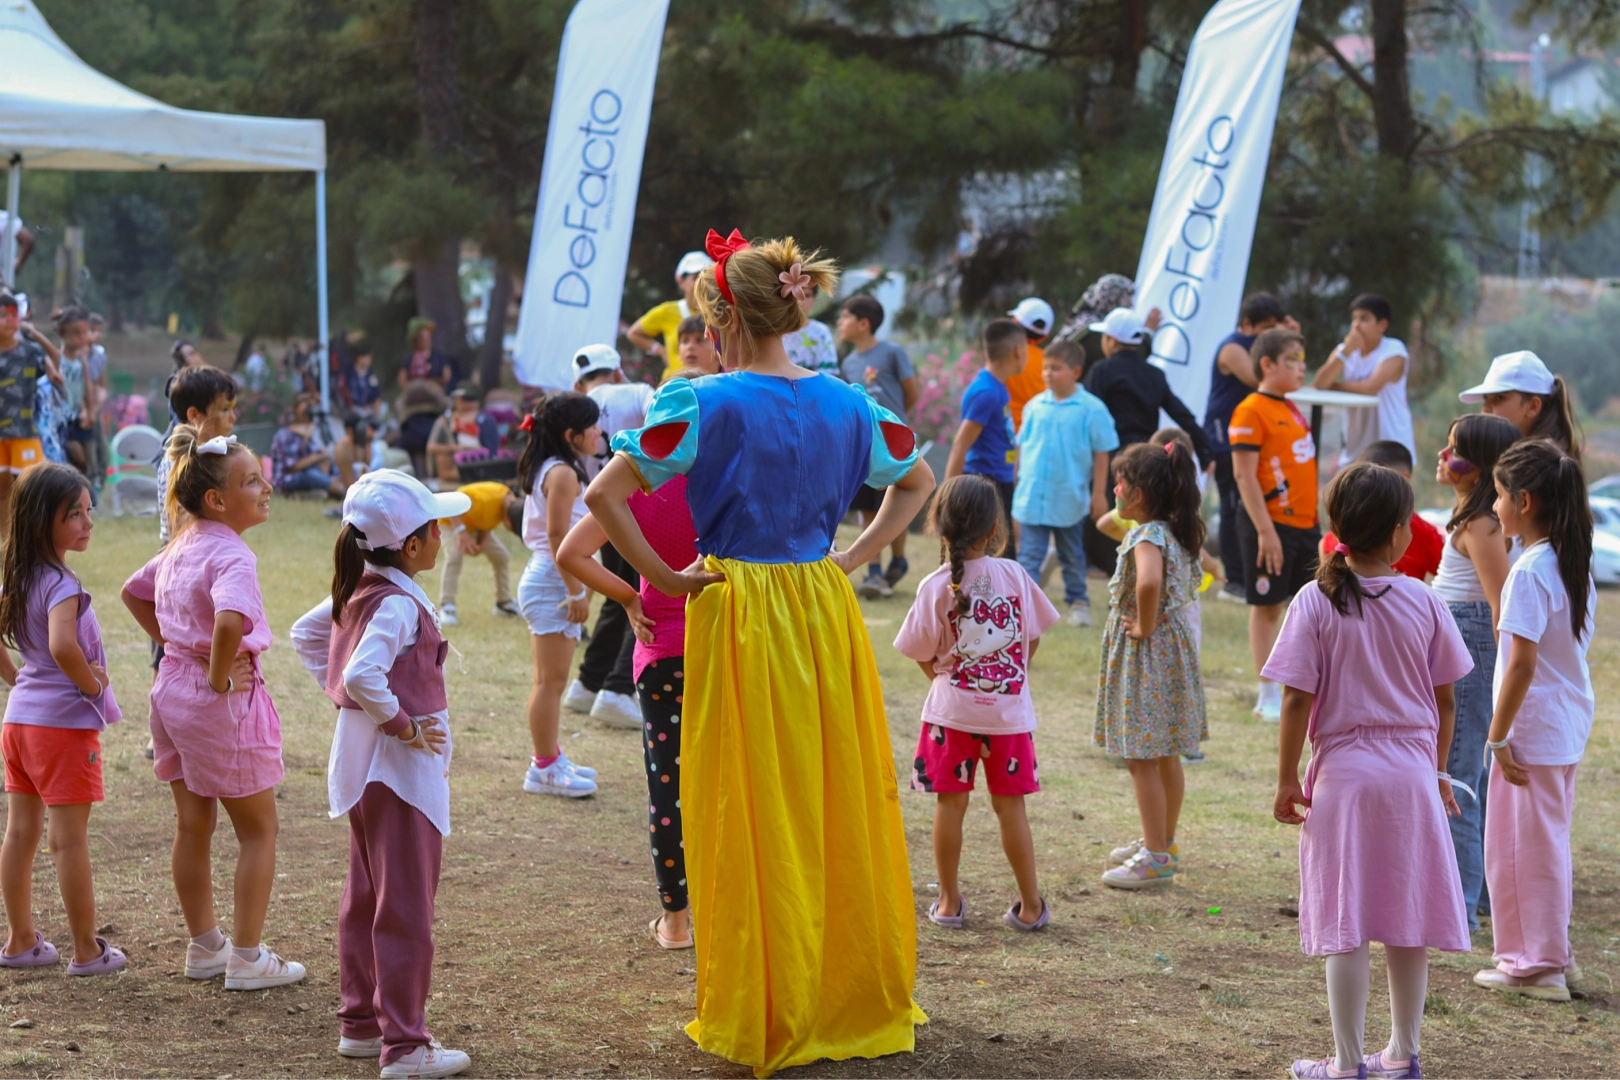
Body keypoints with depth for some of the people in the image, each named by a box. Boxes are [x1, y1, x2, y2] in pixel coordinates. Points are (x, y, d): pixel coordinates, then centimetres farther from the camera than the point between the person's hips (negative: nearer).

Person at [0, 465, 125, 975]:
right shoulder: (60, 584, -20)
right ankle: (88, 951, 5)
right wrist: (92, 684, -19)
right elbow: (62, 646, -35)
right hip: (65, 723, -8)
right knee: (70, 838, -2)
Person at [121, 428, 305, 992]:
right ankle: (247, 959, 8)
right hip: (222, 701, -8)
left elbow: (133, 592, 24)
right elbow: (230, 621, -40)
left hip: (173, 688, 8)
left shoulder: (180, 548, 7)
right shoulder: (231, 555, -21)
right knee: (258, 830, 5)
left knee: (192, 826, 16)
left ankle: (204, 948, 26)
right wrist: (220, 678, -24)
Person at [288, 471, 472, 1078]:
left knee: (366, 900, 18)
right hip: (400, 766, -10)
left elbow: (304, 632, 19)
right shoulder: (399, 604, -22)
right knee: (405, 909, -4)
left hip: (360, 763, 10)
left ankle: (360, 1022, 27)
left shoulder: (357, 592, 6)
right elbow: (364, 674, -35)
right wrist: (401, 725, -22)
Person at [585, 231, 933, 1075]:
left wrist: (662, 577, -6)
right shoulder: (845, 403, 4)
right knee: (843, 803, 13)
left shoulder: (707, 404, -11)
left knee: (755, 815, 3)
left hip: (739, 616, -4)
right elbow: (917, 483, 20)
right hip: (825, 613, 5)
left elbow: (604, 495, -15)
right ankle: (858, 994, 23)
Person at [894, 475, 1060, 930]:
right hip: (1009, 710, 2)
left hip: (952, 709, -1)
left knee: (950, 803, 8)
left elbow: (921, 651, -4)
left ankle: (949, 902, 14)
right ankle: (1030, 904, 14)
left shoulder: (936, 587, -11)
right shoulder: (1014, 575, -5)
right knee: (1010, 805, 9)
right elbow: (1033, 637, 4)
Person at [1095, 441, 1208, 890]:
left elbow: (1149, 582, -42)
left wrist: (1145, 626, -25)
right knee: (1165, 756, 19)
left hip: (1146, 654, -10)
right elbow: (1195, 575, 26)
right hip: (1172, 649, 10)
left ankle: (1155, 858, -1)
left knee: (1141, 759, -4)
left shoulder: (1147, 538, -21)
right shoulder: (1177, 533, 7)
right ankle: (1164, 843, 30)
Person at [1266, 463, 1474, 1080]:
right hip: (1411, 774, 2)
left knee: (1345, 926, 2)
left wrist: (1286, 779, -2)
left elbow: (1298, 700, -11)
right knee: (1407, 922, 11)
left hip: (1343, 774, -2)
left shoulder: (1316, 603, -9)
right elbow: (1445, 699, 4)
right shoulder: (1424, 602, -2)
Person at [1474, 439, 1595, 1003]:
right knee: (1549, 843, 18)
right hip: (1570, 723, 9)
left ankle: (1535, 965, 8)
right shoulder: (1575, 564, 7)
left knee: (1521, 848, 2)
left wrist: (1499, 736, -17)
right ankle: (1551, 954, 26)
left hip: (1534, 727, -9)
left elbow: (1522, 664, -22)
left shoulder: (1529, 573, -19)